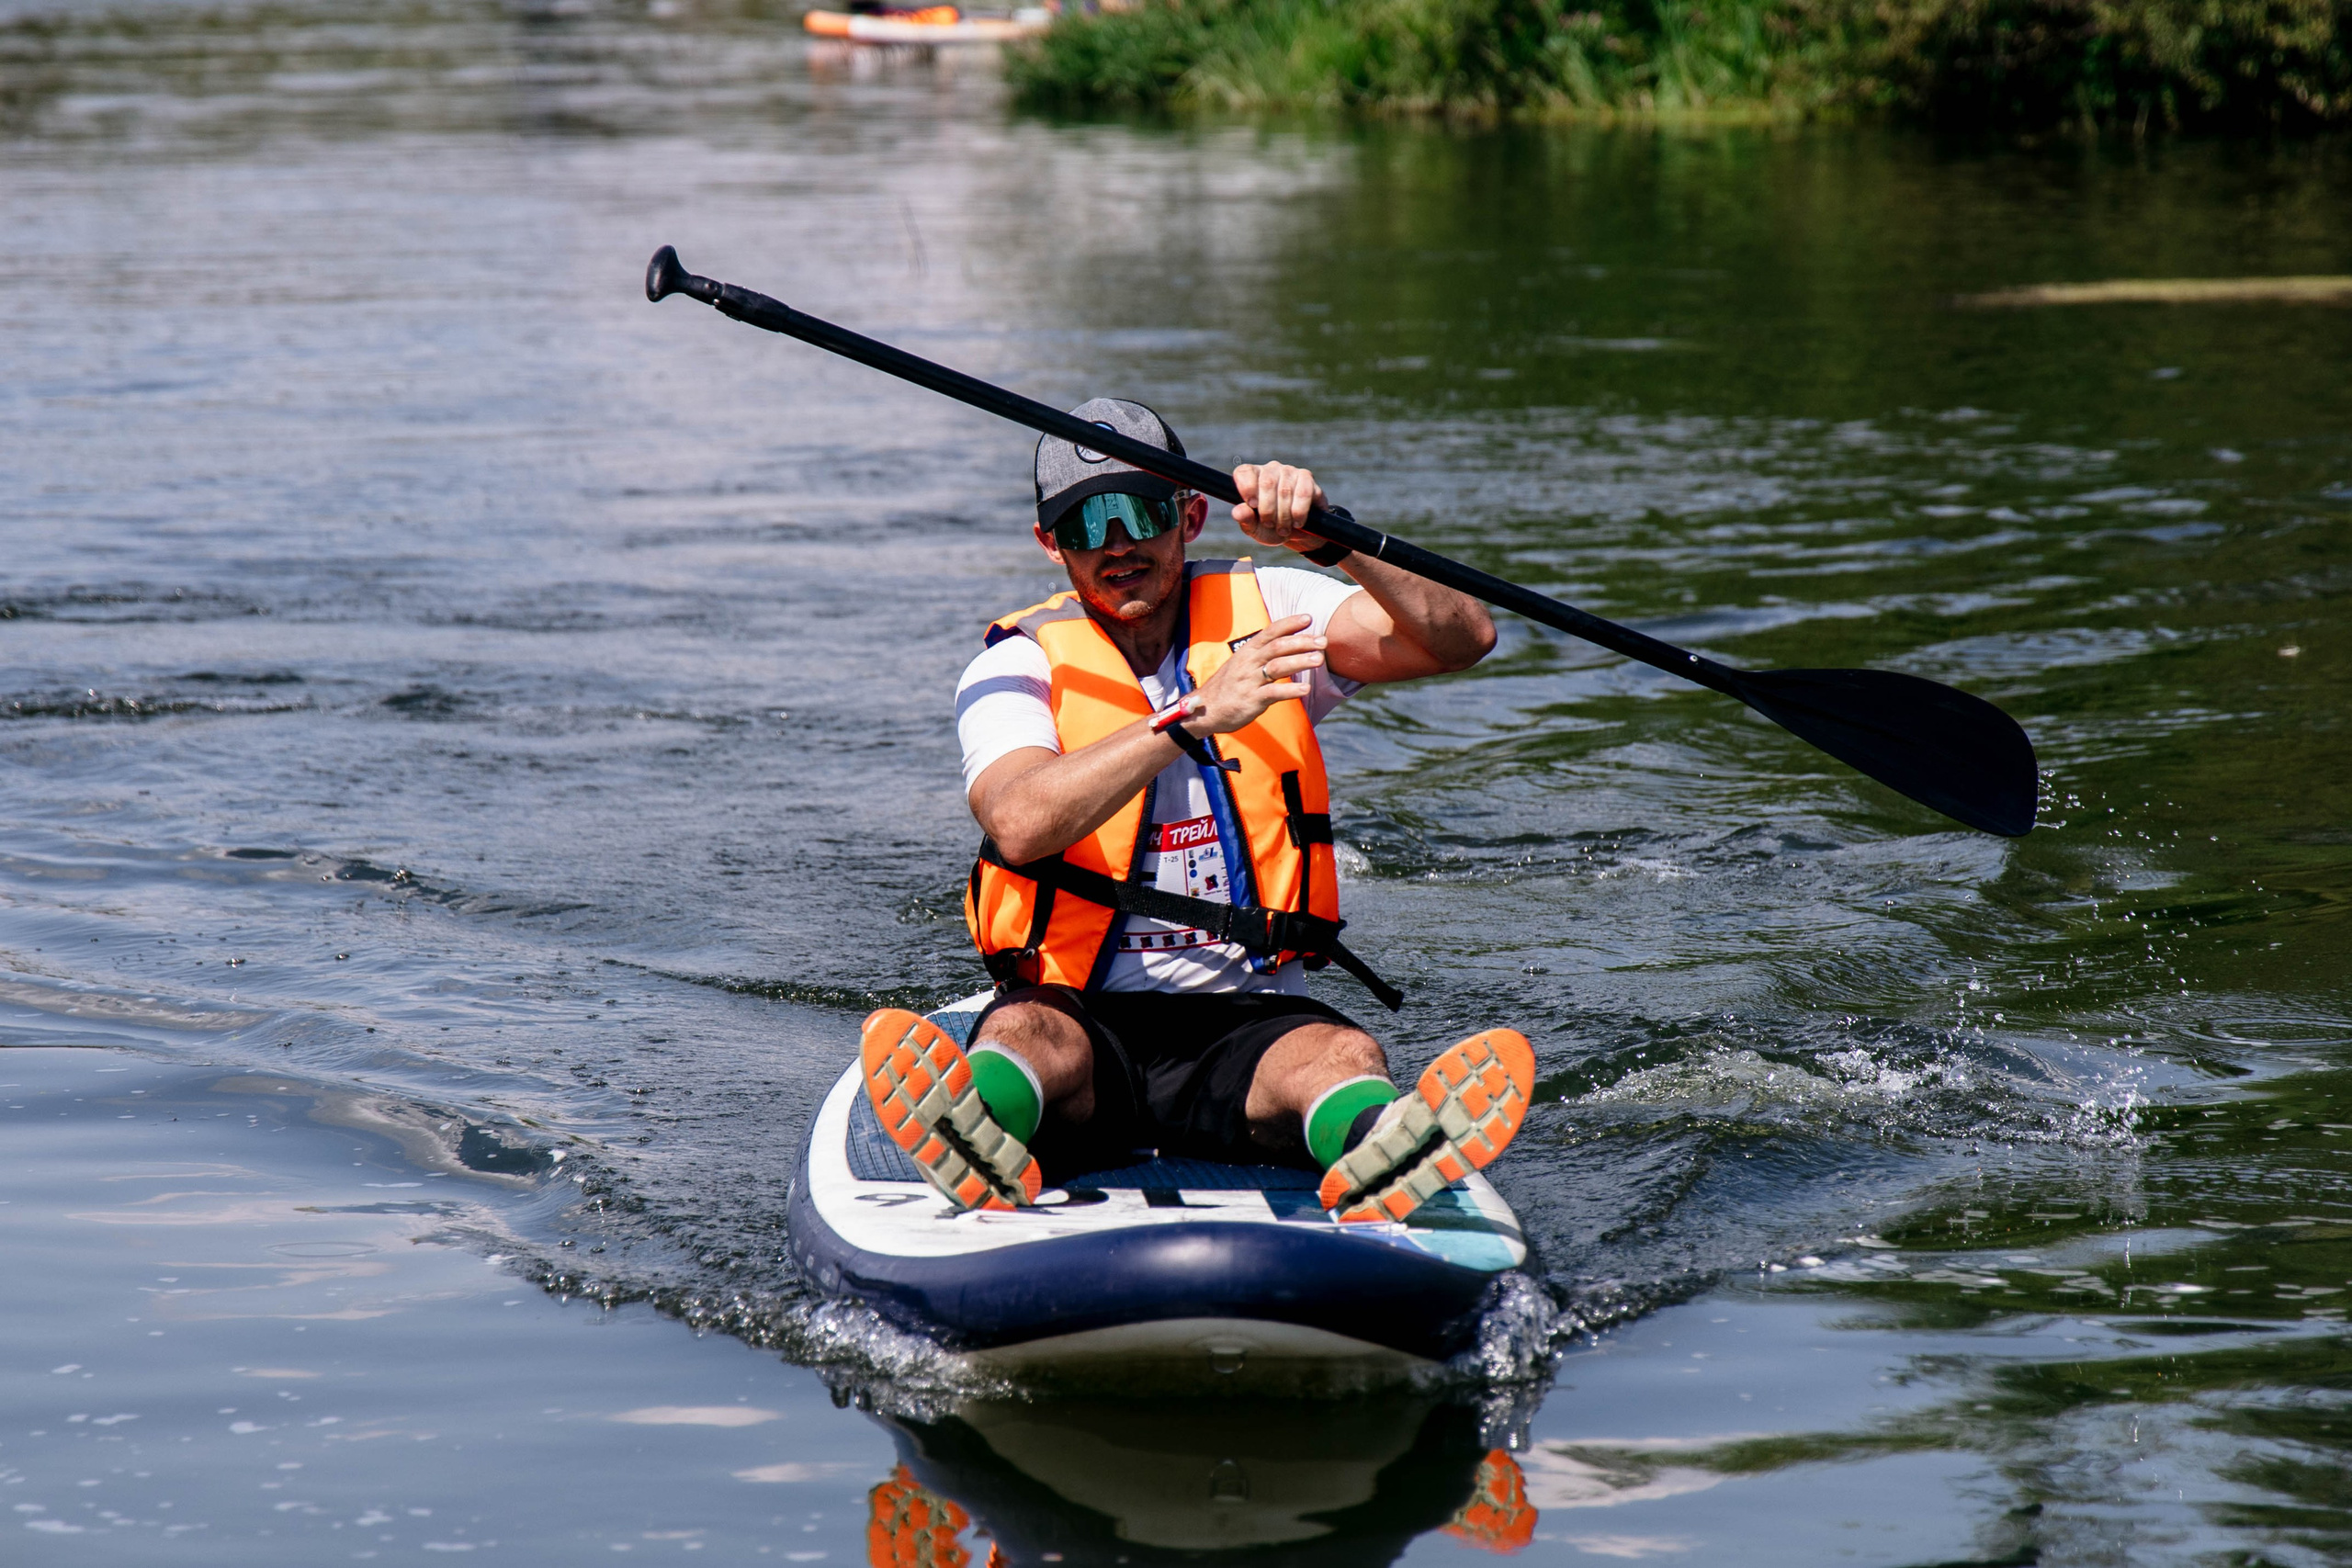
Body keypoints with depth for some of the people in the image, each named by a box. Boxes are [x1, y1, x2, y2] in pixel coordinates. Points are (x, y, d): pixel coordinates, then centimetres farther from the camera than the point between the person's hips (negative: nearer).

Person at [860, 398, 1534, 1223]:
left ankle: (1379, 1162, -64)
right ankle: (978, 1145, -67)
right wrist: (1194, 715, -28)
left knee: (1342, 1055, -31)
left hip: (1250, 1027, 1)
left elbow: (1464, 637, -8)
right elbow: (1019, 824, -22)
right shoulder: (1019, 666, 1)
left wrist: (1329, 543, -24)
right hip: (1080, 1010, -1)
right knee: (1024, 1030, -34)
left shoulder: (1266, 614, 7)